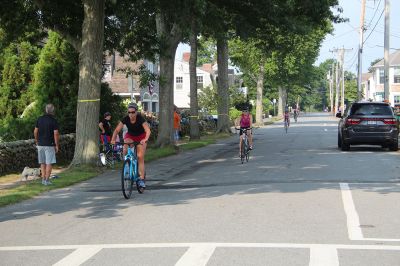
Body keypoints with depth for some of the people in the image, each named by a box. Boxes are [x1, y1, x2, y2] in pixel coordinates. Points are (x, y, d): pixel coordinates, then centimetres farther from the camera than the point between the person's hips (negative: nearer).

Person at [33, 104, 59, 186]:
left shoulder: (40, 119, 4)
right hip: (49, 145, -5)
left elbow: (35, 131, 6)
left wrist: (36, 141, 20)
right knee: (49, 163, -1)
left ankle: (43, 179, 12)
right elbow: (56, 134, -13)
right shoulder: (53, 121, -9)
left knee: (42, 163, 14)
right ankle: (47, 180, -5)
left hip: (40, 144, 5)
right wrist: (57, 145, -5)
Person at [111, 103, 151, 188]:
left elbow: (148, 130, -38)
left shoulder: (140, 119, -28)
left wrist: (145, 139, -57)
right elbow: (117, 130, -22)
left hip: (141, 137, -2)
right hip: (130, 136, 2)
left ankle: (141, 179, -8)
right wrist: (113, 140, -39)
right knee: (125, 151, -29)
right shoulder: (125, 119, -21)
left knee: (140, 158, -10)